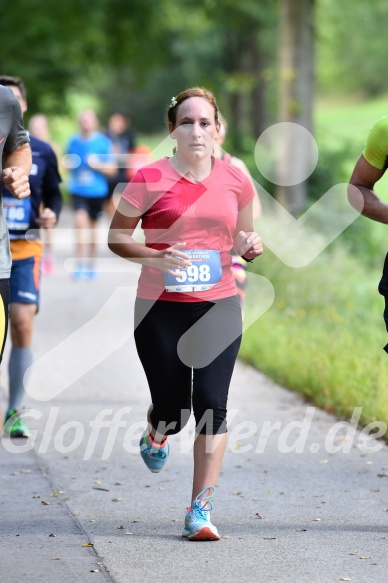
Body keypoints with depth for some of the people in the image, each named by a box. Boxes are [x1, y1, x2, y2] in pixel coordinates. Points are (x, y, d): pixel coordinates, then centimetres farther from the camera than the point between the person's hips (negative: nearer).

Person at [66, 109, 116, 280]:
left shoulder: (103, 142, -4)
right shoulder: (74, 142, 4)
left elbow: (112, 169, -1)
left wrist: (97, 165, -17)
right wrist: (72, 167, -4)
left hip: (97, 191, 0)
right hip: (78, 190, 0)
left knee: (92, 225, 12)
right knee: (80, 221, -19)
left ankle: (91, 264, 27)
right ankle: (80, 263, -18)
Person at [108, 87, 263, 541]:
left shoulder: (235, 181, 4)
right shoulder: (150, 180, -6)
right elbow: (117, 237, 0)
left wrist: (251, 247, -7)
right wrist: (157, 256, -17)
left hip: (218, 307, 2)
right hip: (161, 309, -2)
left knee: (211, 405, -10)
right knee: (171, 409, 4)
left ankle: (200, 510, -3)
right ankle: (156, 435, 43)